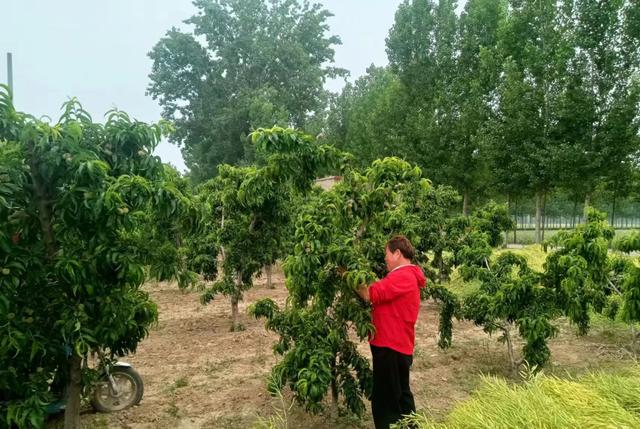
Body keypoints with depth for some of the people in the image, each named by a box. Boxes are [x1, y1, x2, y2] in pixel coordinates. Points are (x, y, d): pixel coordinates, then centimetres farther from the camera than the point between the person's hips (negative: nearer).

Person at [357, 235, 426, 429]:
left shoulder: (402, 277, -17)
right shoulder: (408, 276, 17)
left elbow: (371, 294, -22)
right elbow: (382, 296, 13)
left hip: (390, 346, -10)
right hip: (399, 345, 10)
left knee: (385, 400, -1)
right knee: (401, 395, 21)